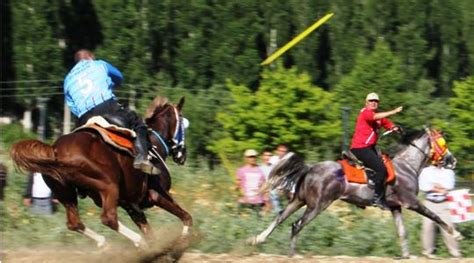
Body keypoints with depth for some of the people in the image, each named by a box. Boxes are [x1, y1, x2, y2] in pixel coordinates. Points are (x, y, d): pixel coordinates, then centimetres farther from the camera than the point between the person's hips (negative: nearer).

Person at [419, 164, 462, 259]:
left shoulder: (448, 171, 12)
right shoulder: (425, 171, 9)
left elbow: (449, 185, -5)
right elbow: (423, 186, -7)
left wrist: (434, 185, -7)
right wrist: (441, 189, -9)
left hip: (443, 203, 0)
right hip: (430, 203, 0)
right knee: (428, 226, -5)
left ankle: (454, 251, 0)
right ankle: (428, 251, 2)